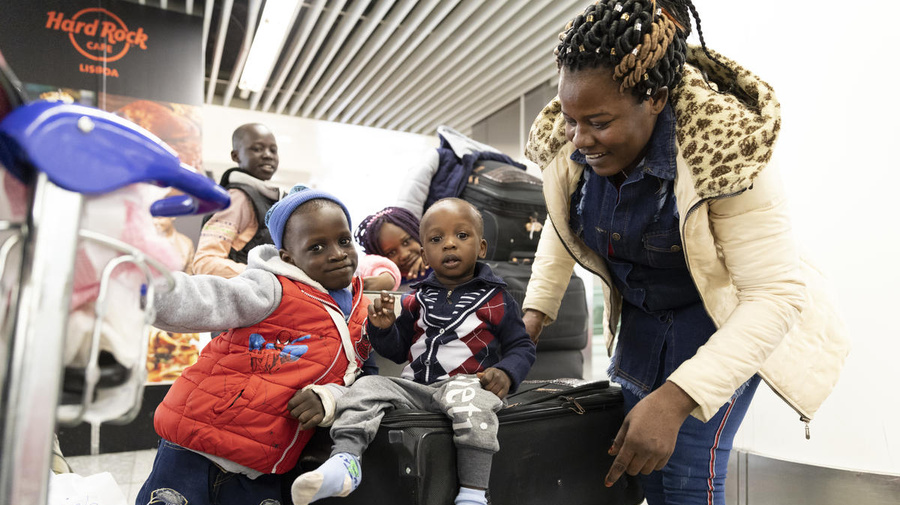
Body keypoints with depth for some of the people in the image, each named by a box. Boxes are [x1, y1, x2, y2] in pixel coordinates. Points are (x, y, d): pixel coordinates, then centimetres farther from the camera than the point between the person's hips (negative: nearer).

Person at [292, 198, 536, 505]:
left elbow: (522, 347, 7)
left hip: (465, 384, -4)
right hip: (414, 385, 5)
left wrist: (506, 373, -14)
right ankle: (344, 461, -21)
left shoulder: (495, 299, 2)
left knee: (470, 398, -37)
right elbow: (398, 351, 18)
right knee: (366, 387, -14)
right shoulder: (418, 301, 12)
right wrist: (383, 328, -3)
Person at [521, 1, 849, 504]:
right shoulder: (566, 145, -15)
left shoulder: (725, 153, -31)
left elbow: (776, 296, -31)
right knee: (642, 463, 14)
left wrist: (674, 400, -40)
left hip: (725, 324, -5)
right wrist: (537, 310, -7)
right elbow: (563, 226, 5)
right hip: (640, 318, 6)